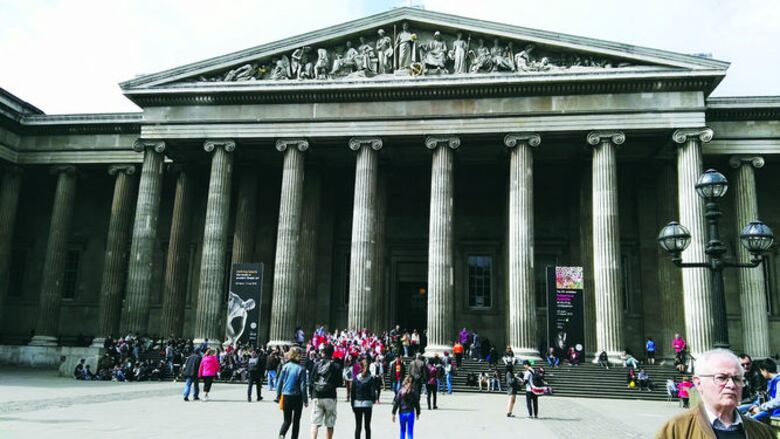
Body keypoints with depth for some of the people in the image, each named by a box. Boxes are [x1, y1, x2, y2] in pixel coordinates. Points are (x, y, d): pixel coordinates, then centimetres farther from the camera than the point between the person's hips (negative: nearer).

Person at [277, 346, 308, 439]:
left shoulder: (285, 367, -3)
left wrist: (278, 397, 10)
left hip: (286, 397, 2)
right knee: (296, 421, 14)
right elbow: (303, 386, -10)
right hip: (297, 397, -2)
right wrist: (305, 400, -2)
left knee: (287, 420, 11)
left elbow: (279, 383, 1)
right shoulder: (301, 369, -11)